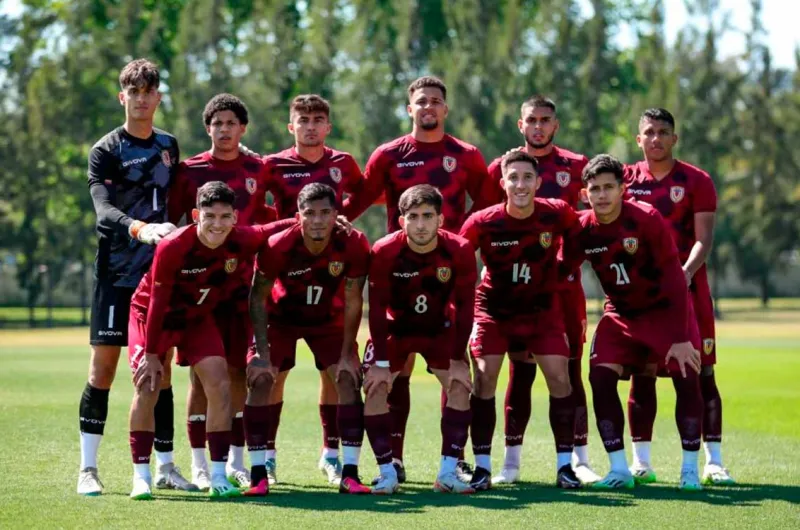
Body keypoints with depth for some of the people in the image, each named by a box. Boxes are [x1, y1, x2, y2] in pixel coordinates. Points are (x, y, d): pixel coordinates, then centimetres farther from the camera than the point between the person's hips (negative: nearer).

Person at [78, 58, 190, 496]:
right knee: (103, 365, -5)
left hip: (160, 273, 4)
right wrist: (139, 229, -37)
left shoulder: (168, 145, 12)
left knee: (160, 368, 6)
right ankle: (88, 468, -1)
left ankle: (165, 466, 11)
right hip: (116, 275, -4)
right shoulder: (105, 151, -5)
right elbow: (103, 208, -19)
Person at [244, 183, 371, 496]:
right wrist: (262, 353, -23)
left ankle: (349, 474, -9)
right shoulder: (277, 247, -31)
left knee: (348, 377, -13)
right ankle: (259, 475, -12)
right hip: (280, 317, -1)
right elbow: (258, 297, -20)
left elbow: (352, 302, -17)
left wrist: (346, 355, -16)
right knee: (260, 378, -17)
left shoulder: (353, 245, -27)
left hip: (328, 319, 1)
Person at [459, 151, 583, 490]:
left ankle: (564, 465, 2)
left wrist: (565, 270, 0)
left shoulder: (558, 213, -17)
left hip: (542, 307, 1)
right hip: (493, 306, -1)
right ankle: (482, 466, -3)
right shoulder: (482, 223, -19)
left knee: (559, 376, -8)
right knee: (484, 376, -12)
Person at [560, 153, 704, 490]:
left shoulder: (646, 218, -22)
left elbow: (674, 279, -19)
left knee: (687, 378, -15)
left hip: (665, 309, -3)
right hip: (620, 314, 3)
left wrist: (681, 338, -22)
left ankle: (689, 470, -3)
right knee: (600, 377, -14)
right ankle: (619, 469, -6)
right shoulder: (581, 230, -12)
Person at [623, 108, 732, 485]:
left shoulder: (696, 181, 1)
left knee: (701, 373, -3)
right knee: (641, 374, 2)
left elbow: (704, 238, -5)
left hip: (687, 287, -1)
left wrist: (685, 274, -21)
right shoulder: (627, 179, 7)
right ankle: (640, 461, 8)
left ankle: (713, 461, 1)